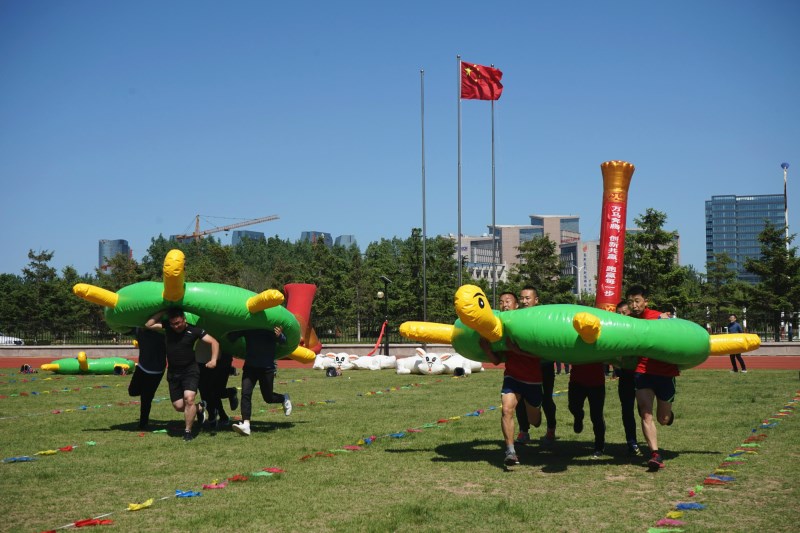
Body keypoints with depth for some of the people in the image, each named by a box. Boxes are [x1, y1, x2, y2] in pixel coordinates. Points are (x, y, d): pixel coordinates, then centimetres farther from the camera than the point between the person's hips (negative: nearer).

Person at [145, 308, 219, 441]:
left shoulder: (194, 330, -9)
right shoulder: (167, 326, 1)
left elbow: (214, 342, -11)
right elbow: (148, 325, -4)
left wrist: (213, 360, -26)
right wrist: (162, 312, -8)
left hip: (190, 370, -4)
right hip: (173, 372, 4)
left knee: (189, 399, -22)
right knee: (178, 406, 2)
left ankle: (188, 431, -7)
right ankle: (199, 408, 32)